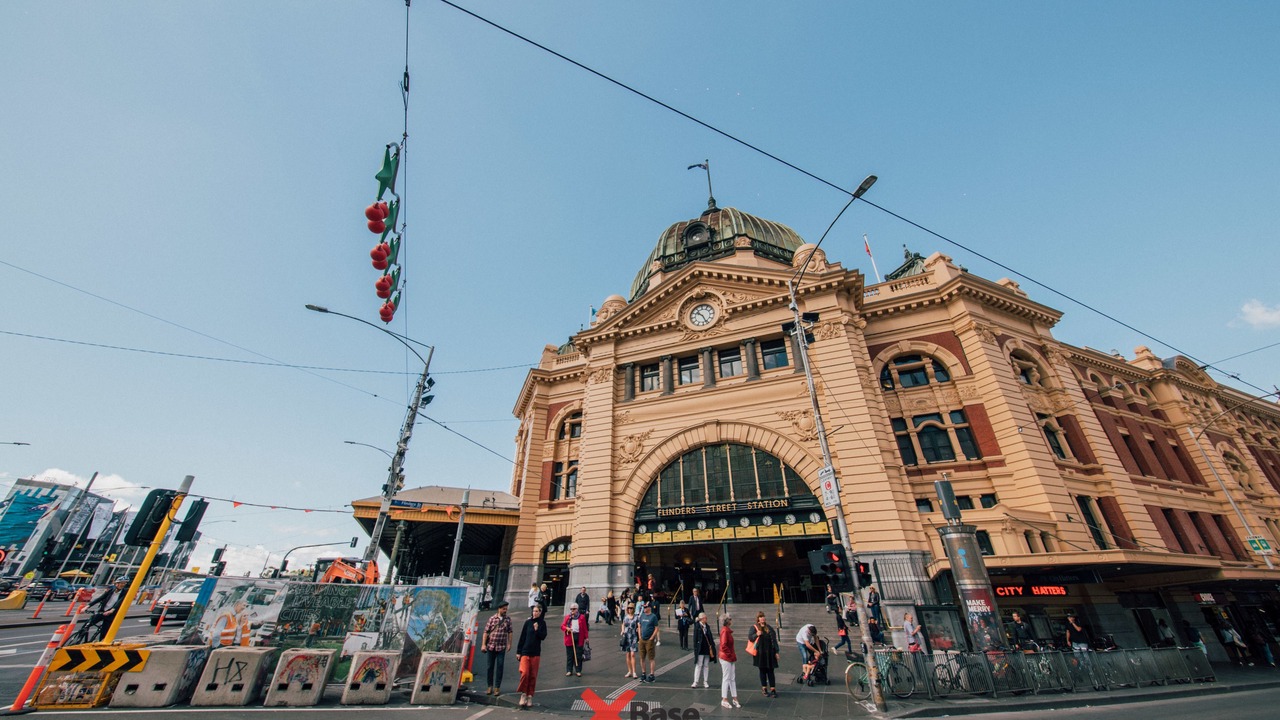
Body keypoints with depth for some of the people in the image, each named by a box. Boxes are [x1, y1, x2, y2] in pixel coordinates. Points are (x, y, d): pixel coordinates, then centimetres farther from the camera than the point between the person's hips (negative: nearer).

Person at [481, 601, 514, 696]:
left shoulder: (508, 619, 1)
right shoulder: (492, 619, -4)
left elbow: (510, 632, 4)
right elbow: (486, 632, -2)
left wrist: (509, 644, -1)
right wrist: (483, 644, -6)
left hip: (502, 647, 0)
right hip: (491, 646, 0)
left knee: (500, 667, -1)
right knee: (490, 666, 10)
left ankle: (497, 687, 9)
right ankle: (490, 686, 24)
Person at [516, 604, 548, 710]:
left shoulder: (542, 623, 0)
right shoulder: (528, 622, 0)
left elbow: (543, 637, -4)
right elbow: (522, 637, 3)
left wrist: (537, 630, -20)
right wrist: (518, 651, 2)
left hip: (536, 653, 1)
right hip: (525, 652, -1)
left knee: (533, 675, 6)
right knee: (524, 673, -13)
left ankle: (530, 696, 20)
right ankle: (523, 694, 7)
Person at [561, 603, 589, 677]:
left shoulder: (582, 617, 1)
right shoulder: (567, 617, 7)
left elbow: (585, 628, 2)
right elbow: (562, 625, 3)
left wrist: (586, 637, 1)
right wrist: (566, 628, -17)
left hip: (579, 637, -1)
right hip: (569, 637, 2)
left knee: (578, 655, 4)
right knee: (569, 655, 8)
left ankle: (578, 670, 16)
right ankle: (569, 670, 20)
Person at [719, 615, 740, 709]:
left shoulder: (727, 630, 9)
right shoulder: (725, 631, -22)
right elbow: (723, 646, -27)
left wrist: (733, 654, 11)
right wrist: (730, 654, -17)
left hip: (731, 659, 9)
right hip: (726, 659, -9)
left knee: (733, 679, 15)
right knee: (726, 678, 2)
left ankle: (734, 698, 25)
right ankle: (724, 700, 14)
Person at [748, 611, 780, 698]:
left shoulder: (769, 628, 6)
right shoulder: (754, 628, -1)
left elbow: (774, 640, 6)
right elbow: (750, 637, -9)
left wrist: (777, 652, 2)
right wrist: (756, 634, -26)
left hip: (769, 653, 2)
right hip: (760, 654, -1)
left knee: (770, 671, 4)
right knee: (762, 671, 8)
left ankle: (773, 689, 10)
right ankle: (764, 689, 20)